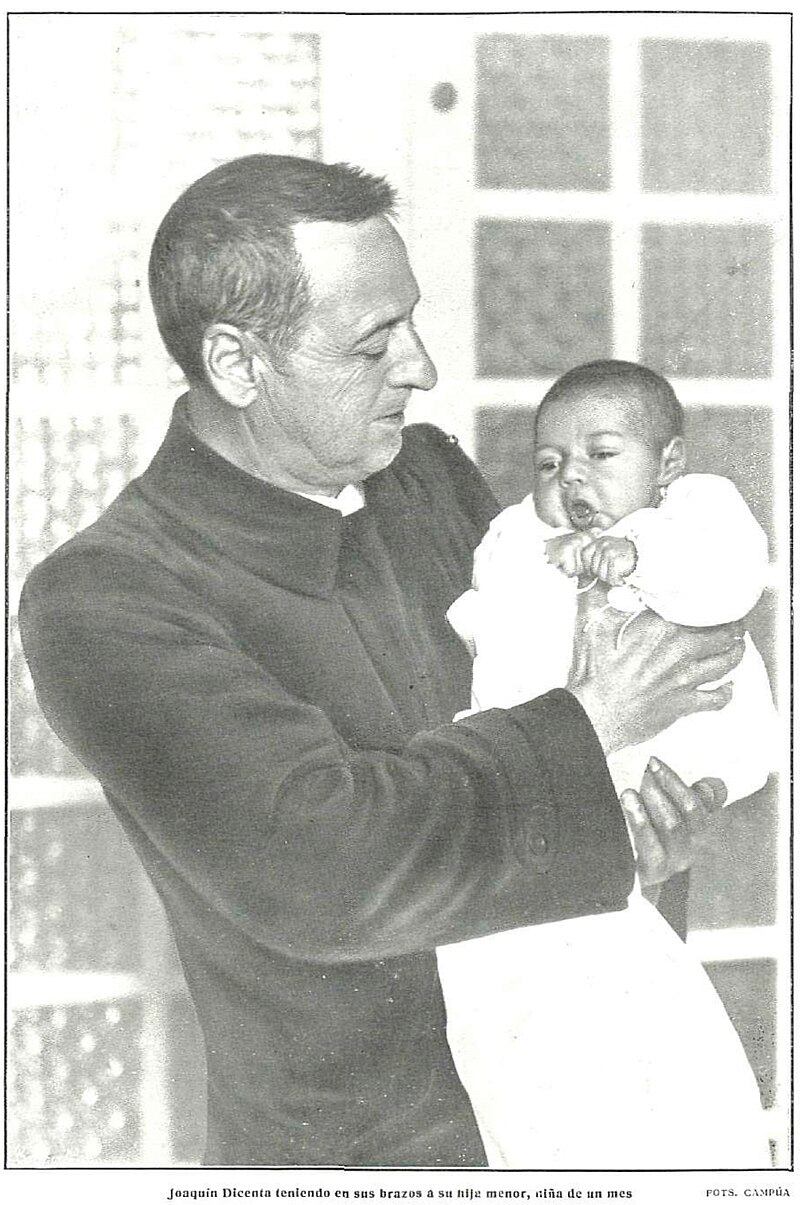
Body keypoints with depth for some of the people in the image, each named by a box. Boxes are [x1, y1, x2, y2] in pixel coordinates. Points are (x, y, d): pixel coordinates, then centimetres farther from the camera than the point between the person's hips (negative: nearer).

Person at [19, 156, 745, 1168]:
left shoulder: (427, 471, -1)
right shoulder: (100, 602, -22)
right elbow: (314, 864, -32)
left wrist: (664, 815, -15)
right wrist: (590, 727, -24)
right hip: (359, 1146, -6)